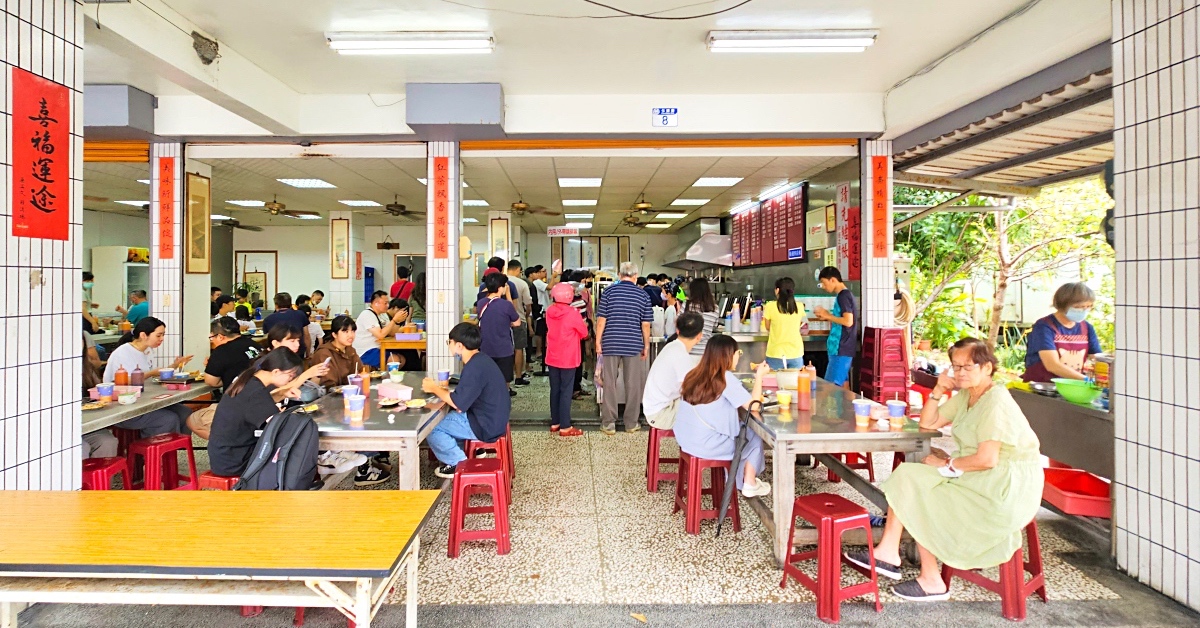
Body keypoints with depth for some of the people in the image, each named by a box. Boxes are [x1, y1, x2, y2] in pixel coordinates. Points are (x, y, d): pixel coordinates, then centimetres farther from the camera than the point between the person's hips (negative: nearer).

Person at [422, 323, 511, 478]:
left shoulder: (475, 367, -24)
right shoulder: (481, 359, 6)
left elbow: (457, 403, -23)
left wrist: (435, 388, -9)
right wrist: (441, 388, 3)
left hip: (485, 427, -10)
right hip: (494, 419, 10)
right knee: (446, 415, 24)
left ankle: (459, 464, 5)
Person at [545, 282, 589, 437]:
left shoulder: (549, 311, 1)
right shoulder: (573, 313, -16)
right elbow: (584, 333, -5)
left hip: (552, 358, 6)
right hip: (567, 359, -6)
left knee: (555, 390, 14)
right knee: (566, 392, 0)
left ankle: (555, 422, 22)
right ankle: (565, 427, 3)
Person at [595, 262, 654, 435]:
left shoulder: (609, 292, -1)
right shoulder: (643, 295, 1)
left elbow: (601, 320, -4)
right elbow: (646, 324, 1)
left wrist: (598, 342, 4)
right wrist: (646, 345, 11)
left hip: (611, 344, 0)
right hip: (634, 345, 0)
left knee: (609, 384, 7)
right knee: (633, 385, 9)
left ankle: (609, 423, 10)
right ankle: (631, 423, 16)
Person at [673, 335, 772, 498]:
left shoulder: (694, 374, 5)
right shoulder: (725, 379, -16)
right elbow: (752, 405, -16)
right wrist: (759, 376, -5)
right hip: (706, 446, -7)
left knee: (740, 427, 28)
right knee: (754, 436, 16)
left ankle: (735, 478, 36)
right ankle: (750, 484, 28)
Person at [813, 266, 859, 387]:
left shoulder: (843, 296, -14)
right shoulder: (846, 295, 16)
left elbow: (848, 321, -22)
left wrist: (828, 315, -12)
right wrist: (827, 317, 10)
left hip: (841, 349, -10)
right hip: (843, 348, 10)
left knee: (832, 386, -9)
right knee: (842, 384, 12)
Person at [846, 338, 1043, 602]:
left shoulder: (996, 402, -20)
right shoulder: (965, 396, 9)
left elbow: (986, 459, -26)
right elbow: (927, 424, 10)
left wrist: (946, 464, -13)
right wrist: (939, 390, -2)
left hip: (1007, 486, -9)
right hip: (979, 477, 9)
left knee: (919, 500, -12)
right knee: (908, 476, -1)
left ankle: (932, 581, 3)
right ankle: (888, 552, -4)